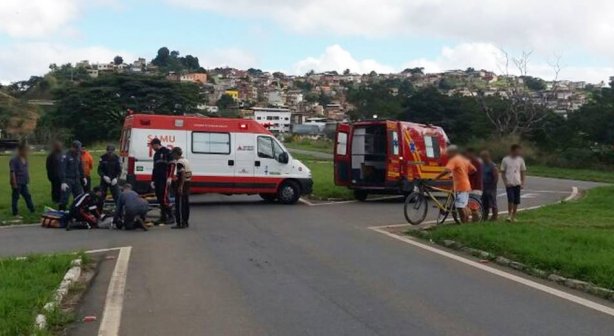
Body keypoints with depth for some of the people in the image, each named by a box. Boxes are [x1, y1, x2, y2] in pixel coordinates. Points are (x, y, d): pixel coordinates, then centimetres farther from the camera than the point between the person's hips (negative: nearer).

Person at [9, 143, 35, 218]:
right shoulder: (14, 160, -16)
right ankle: (15, 214, 7)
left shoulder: (25, 159, 9)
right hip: (17, 183, -8)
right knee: (15, 198, 1)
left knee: (28, 196, 12)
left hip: (24, 183, 8)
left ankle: (33, 211, 19)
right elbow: (12, 172, -19)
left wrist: (27, 179, 17)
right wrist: (14, 183, -21)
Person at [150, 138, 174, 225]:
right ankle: (163, 217, 12)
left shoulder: (167, 152, -3)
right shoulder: (156, 154, 23)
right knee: (159, 198, 6)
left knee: (164, 198, -14)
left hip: (165, 179, -8)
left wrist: (169, 177, -19)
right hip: (157, 180, 8)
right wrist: (153, 180, 20)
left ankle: (171, 217, -9)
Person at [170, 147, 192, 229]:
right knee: (186, 203, 14)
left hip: (182, 184, -10)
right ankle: (186, 222, 21)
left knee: (179, 204, -5)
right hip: (188, 183, 10)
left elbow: (183, 174, -23)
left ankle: (180, 223, -5)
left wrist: (180, 187, -24)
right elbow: (190, 174, 15)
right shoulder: (186, 161, 15)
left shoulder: (179, 162, -15)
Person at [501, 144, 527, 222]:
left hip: (517, 183, 3)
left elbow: (523, 172, 12)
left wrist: (522, 183, 3)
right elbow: (502, 172, 3)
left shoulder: (520, 160, 6)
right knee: (510, 199, -16)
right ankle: (509, 214, 0)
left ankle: (513, 216, 16)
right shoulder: (505, 160, -1)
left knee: (516, 201, 4)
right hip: (509, 183, -3)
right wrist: (505, 182, -7)